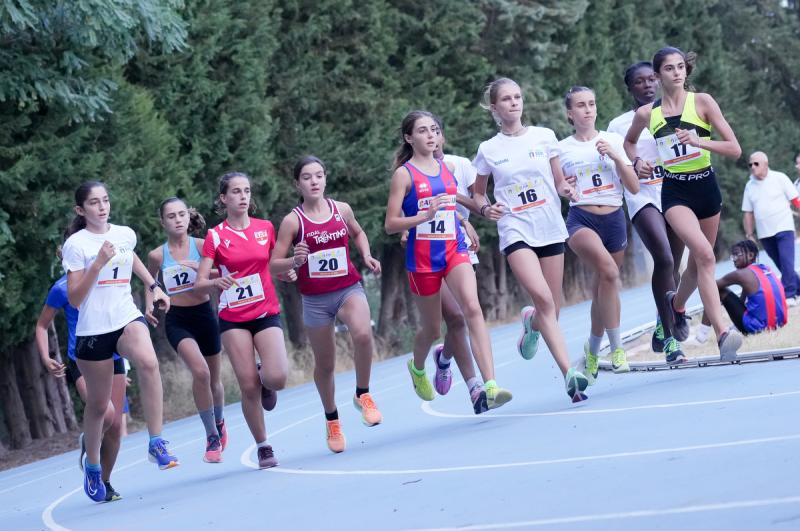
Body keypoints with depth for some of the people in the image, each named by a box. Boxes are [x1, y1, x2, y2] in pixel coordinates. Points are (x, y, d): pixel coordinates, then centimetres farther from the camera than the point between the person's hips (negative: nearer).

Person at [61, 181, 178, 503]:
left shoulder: (125, 234, 8)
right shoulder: (76, 244, -7)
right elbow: (74, 299, -13)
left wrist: (153, 286, 28)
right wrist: (98, 262, -21)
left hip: (127, 319, 2)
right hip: (93, 329, -2)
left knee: (148, 362, -32)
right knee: (98, 404, 8)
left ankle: (156, 443, -27)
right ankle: (92, 467, 33)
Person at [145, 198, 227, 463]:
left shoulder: (202, 246, -5)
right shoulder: (157, 256, -2)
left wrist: (198, 267, -26)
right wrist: (149, 306, 0)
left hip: (204, 315, 1)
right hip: (177, 320, -1)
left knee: (214, 378, 15)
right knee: (200, 372, -24)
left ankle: (219, 421, 47)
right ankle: (212, 437, -13)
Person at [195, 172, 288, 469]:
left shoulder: (265, 229, 5)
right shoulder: (215, 236, -2)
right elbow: (199, 283, -6)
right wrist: (216, 282, -27)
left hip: (266, 313, 1)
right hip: (233, 319, -1)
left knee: (277, 378, -19)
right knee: (248, 386, -6)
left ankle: (265, 381, 18)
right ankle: (263, 447, 10)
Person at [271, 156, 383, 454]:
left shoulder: (342, 210, 2)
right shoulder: (293, 221, -7)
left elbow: (358, 233, 25)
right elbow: (273, 266, -6)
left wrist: (366, 255, 6)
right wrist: (295, 261, -25)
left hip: (349, 288, 1)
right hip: (315, 300, -1)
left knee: (363, 334, -31)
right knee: (325, 365, 10)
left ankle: (363, 396, -8)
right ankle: (332, 420, 35)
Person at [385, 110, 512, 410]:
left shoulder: (447, 168, 10)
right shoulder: (404, 174, -5)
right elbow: (390, 225, -10)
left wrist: (464, 222, 12)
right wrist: (426, 214, -22)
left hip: (454, 250, 3)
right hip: (422, 258, -3)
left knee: (472, 309, -21)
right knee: (431, 328, 10)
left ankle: (491, 386, -31)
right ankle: (417, 368, 46)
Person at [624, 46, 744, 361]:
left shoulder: (702, 102, -4)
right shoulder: (647, 114, 0)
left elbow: (734, 149, -8)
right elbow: (629, 141, 23)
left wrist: (698, 141, -22)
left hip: (706, 187, 2)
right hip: (675, 192, -2)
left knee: (699, 263, 14)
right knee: (705, 255, -25)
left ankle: (677, 303, 48)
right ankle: (722, 333, -31)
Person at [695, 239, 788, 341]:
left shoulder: (741, 274, -7)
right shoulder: (767, 270, 13)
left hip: (756, 326, -7)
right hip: (779, 323, 7)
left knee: (717, 291, 3)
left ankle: (702, 332, 3)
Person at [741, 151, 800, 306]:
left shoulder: (779, 178, -2)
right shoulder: (750, 186, 9)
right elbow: (748, 213, 12)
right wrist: (749, 235, 9)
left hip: (783, 228, -4)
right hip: (765, 234, 4)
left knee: (787, 263, -15)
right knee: (782, 265, 8)